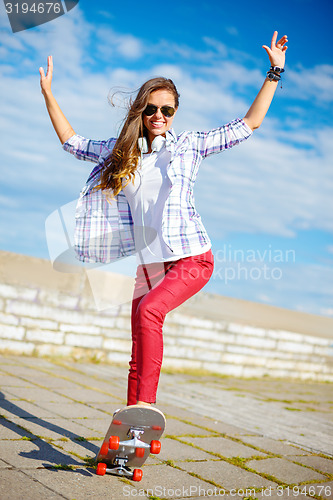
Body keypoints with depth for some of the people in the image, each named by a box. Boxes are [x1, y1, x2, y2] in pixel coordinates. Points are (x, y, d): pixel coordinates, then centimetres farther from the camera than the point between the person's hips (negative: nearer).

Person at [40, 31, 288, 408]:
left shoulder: (188, 145, 4)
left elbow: (250, 123, 8)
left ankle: (144, 405, -26)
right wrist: (47, 92, 22)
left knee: (149, 310, -31)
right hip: (148, 264, 4)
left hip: (191, 258, -4)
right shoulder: (120, 151, 12)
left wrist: (274, 72, 5)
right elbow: (70, 141, 23)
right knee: (139, 360, 4)